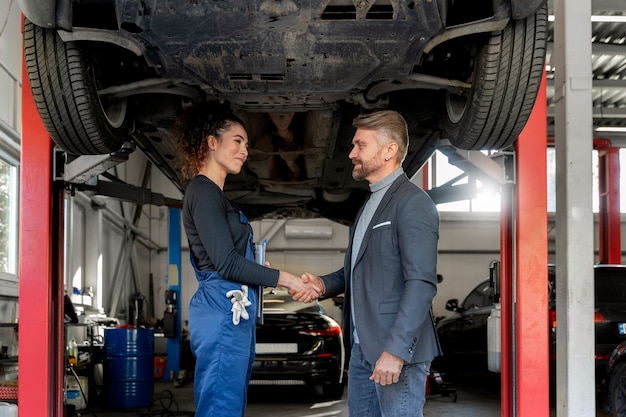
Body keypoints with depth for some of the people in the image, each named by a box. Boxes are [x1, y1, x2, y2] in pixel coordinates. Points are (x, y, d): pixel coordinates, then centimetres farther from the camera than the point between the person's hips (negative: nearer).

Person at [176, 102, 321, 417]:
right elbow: (227, 263, -16)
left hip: (234, 313, 10)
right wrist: (285, 279, -11)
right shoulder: (203, 191, -10)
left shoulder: (215, 194, 20)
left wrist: (288, 280, 12)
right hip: (223, 312, -10)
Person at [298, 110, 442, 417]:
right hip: (362, 347, 9)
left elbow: (421, 283, -20)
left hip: (396, 350, -9)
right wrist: (324, 284, 5)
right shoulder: (371, 203, 19)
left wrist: (395, 351, -24)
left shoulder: (413, 204, -12)